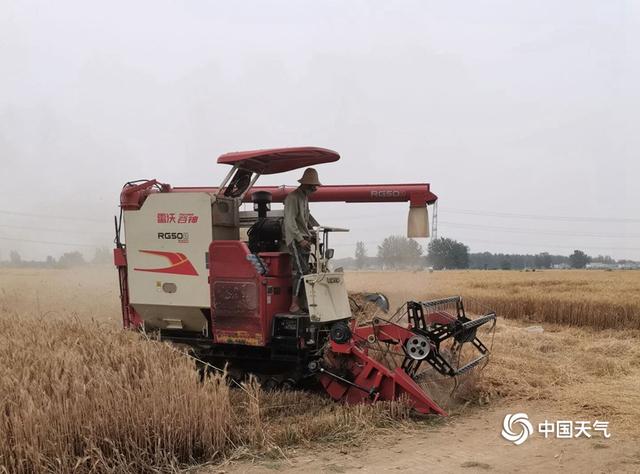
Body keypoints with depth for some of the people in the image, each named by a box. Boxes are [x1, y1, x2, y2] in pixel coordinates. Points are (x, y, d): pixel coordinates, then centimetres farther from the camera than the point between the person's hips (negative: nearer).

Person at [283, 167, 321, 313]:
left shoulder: (305, 198, 20)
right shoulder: (293, 198, -11)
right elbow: (290, 222, -17)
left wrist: (310, 236, 16)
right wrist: (300, 239, -19)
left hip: (304, 240, 9)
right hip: (295, 239, -9)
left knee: (303, 272, 5)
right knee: (301, 271, -16)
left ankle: (299, 303, 7)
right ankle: (294, 305, -16)